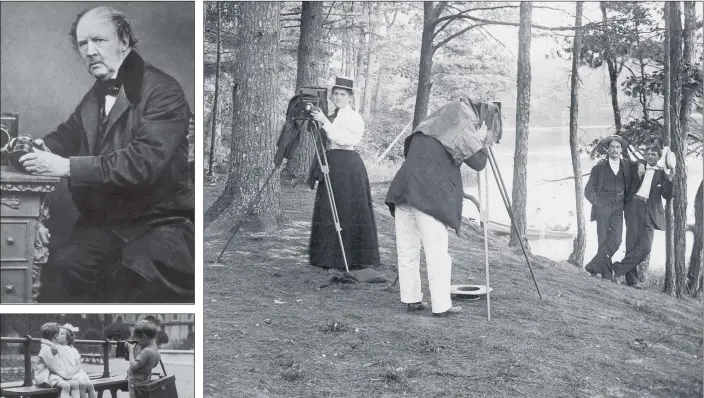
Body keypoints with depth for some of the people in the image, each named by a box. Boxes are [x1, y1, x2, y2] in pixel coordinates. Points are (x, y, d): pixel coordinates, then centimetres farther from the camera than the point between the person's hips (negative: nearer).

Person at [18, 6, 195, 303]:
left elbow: (143, 160, -20)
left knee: (137, 273, -34)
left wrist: (68, 167, -21)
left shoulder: (163, 91, -9)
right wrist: (42, 148, 3)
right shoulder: (95, 95, 15)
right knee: (61, 267, -23)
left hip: (160, 220, -6)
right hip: (104, 222, 6)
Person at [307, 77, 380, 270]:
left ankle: (353, 258, -3)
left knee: (347, 212, -8)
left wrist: (325, 122, -22)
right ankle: (329, 257, 16)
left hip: (348, 167, -8)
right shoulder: (331, 117, 18)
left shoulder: (354, 117, -6)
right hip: (330, 165, 8)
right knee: (327, 212, 9)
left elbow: (344, 138, -21)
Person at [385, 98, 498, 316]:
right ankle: (441, 305, 1)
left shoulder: (435, 124, 19)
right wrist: (481, 139, 14)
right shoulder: (462, 127, -1)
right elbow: (478, 162, -1)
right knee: (437, 253, -2)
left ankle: (411, 299, 16)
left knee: (407, 250, 10)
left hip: (404, 192, 7)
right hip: (429, 197, -7)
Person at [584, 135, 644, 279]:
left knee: (615, 241, -13)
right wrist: (597, 203, -6)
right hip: (602, 207, -2)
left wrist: (641, 165, 8)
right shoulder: (599, 167, 7)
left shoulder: (627, 165, 14)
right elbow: (588, 190, 7)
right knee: (604, 241, -6)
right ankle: (606, 275, -1)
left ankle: (593, 267, -6)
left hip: (618, 208, 2)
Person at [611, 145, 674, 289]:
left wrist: (669, 180, -7)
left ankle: (620, 268, -4)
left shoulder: (662, 173, 15)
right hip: (634, 207, -1)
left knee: (645, 247, -13)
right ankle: (631, 278, 0)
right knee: (632, 244, -6)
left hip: (649, 212, 1)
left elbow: (667, 196, 6)